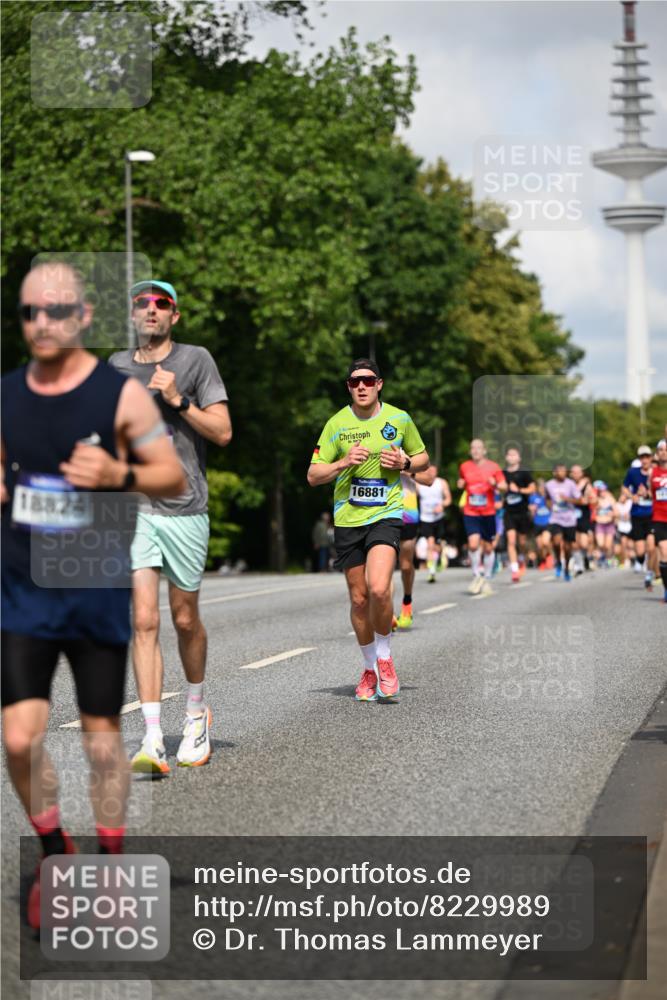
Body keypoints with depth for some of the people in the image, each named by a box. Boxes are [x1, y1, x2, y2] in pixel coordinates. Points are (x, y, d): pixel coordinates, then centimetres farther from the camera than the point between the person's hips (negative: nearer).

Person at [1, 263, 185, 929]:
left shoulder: (122, 393, -8)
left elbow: (173, 477, -5)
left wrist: (118, 475, -23)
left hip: (97, 590, -2)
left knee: (102, 736, 6)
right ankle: (56, 855, 18)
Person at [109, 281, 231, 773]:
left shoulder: (195, 360, 1)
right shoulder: (117, 366, 10)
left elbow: (223, 432, -4)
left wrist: (177, 400, -15)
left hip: (185, 509, -1)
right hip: (133, 508, 2)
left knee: (185, 619, 9)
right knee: (144, 621, -10)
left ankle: (197, 711, 35)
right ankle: (153, 742, -13)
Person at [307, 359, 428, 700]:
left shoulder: (399, 419, 2)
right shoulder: (337, 424, 1)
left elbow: (423, 459, 17)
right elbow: (313, 476, 2)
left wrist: (405, 463, -5)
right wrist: (344, 463, -15)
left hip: (386, 514, -2)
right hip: (347, 519, 2)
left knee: (378, 588, -22)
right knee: (358, 599, 6)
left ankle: (385, 659, 1)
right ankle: (369, 669, 25)